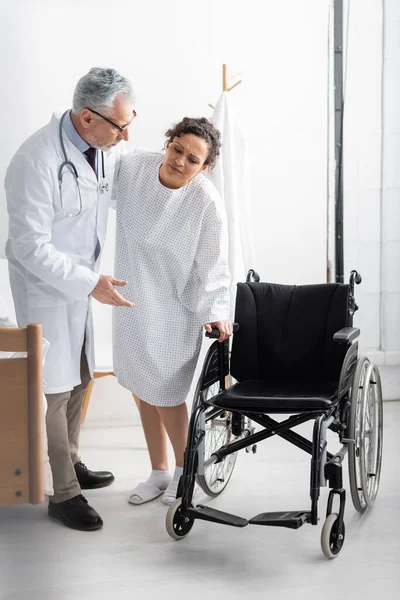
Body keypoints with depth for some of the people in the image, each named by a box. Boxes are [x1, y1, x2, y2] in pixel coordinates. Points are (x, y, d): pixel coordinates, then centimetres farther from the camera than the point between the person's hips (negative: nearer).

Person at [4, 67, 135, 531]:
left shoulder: (105, 147, -5)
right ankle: (63, 494, 13)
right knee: (54, 390, 1)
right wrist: (91, 283, -25)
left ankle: (69, 463, 38)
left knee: (78, 380, 19)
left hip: (80, 282, 8)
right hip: (45, 287, -8)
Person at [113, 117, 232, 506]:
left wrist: (215, 311, -18)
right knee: (142, 389, 14)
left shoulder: (206, 201, -21)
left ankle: (184, 469, 29)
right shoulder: (132, 166, -10)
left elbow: (212, 265, -14)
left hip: (173, 309, -5)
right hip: (131, 299, 5)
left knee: (165, 393, 3)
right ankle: (159, 473, 32)